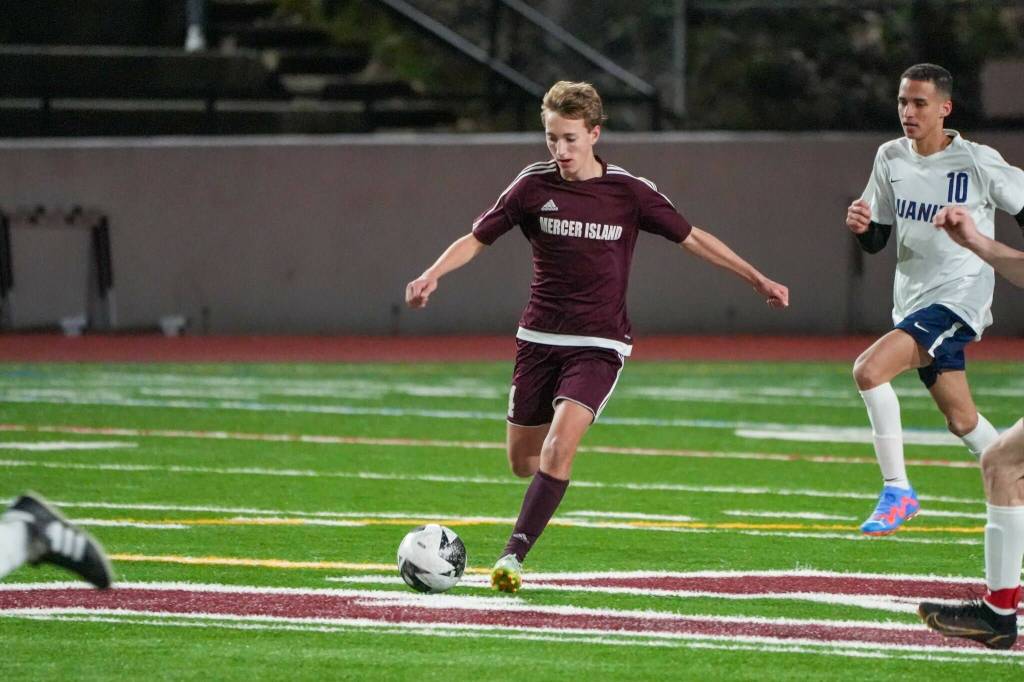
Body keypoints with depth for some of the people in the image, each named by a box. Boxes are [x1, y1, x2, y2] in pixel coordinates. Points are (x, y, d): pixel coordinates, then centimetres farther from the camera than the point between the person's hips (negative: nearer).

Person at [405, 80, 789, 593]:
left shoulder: (630, 193, -6)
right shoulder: (533, 186, -3)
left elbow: (693, 239, 5)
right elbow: (477, 239, 3)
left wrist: (758, 280, 5)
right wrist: (431, 276, -15)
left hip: (598, 344, -3)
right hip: (539, 338, 3)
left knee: (558, 447, -24)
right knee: (523, 461, 7)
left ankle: (513, 556, -22)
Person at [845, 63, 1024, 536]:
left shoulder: (979, 163, -13)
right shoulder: (890, 158, 4)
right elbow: (875, 242, 11)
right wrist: (861, 226, -11)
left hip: (958, 298, -7)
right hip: (912, 300, 7)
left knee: (869, 370, -25)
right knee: (962, 421, 15)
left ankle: (897, 491, -15)